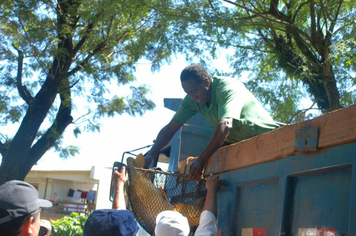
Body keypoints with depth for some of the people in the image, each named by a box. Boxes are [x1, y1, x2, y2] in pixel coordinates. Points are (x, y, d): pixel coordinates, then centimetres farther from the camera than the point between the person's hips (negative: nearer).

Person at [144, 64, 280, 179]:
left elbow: (225, 125, -44)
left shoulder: (228, 88, -29)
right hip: (236, 143, 7)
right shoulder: (192, 100, -7)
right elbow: (170, 129, -3)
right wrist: (150, 155, -17)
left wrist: (201, 160, -46)